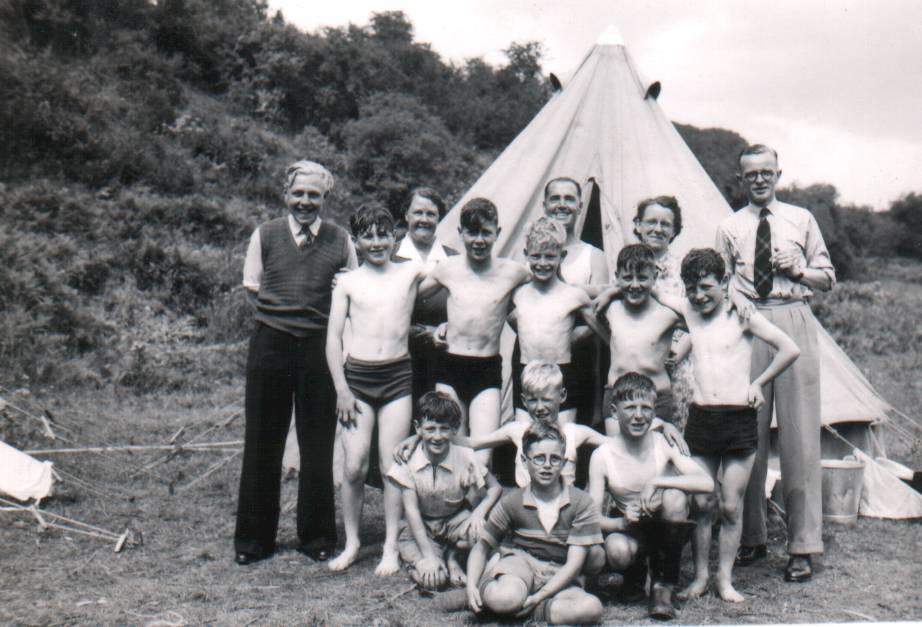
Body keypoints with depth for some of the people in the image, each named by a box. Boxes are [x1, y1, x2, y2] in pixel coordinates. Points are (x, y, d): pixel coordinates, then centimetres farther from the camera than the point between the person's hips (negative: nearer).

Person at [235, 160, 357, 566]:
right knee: (262, 444, 6)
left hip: (319, 347, 0)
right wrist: (281, 314, 4)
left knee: (318, 445, 5)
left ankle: (317, 537, 20)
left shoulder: (340, 241, 3)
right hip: (270, 345, 0)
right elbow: (252, 289, 11)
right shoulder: (265, 235, 3)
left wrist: (317, 315, 2)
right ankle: (253, 539, 18)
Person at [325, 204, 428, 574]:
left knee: (392, 466, 1)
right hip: (357, 376, 0)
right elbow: (333, 337, 4)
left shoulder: (412, 273, 6)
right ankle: (351, 543, 15)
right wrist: (341, 389, -3)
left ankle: (391, 548, 12)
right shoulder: (347, 282, 5)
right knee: (354, 467, -2)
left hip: (398, 376, 0)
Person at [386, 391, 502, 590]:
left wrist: (479, 512, -25)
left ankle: (452, 556, 1)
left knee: (480, 533, -31)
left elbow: (495, 488, -4)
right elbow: (411, 509, -18)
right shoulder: (407, 461, -17)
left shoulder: (465, 457, -14)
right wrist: (428, 555, -24)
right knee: (432, 579, -25)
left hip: (455, 520, 2)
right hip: (420, 527, -2)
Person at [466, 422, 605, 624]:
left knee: (592, 608, -32)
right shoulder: (512, 501, 0)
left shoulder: (581, 502, -5)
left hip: (557, 579, 2)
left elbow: (574, 563, -9)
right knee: (504, 599, -39)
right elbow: (482, 546, 6)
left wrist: (539, 596, -20)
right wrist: (471, 586, -13)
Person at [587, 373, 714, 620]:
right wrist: (623, 522, -33)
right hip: (625, 528, -1)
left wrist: (656, 482, -31)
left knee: (674, 496, -31)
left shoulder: (664, 443, -12)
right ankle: (635, 575, 8)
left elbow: (707, 483, -25)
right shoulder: (602, 456, -14)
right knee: (617, 550, -35)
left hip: (666, 529, 1)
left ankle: (664, 584, -11)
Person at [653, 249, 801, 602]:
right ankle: (699, 577, 17)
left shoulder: (742, 315, -1)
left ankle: (725, 579, 15)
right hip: (700, 419, 2)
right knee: (701, 504, 5)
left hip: (739, 419, -2)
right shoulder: (687, 311, 8)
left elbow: (790, 350, 0)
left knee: (731, 507, 4)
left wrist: (758, 384, 2)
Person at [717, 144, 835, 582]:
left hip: (794, 322, 0)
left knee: (799, 433, -2)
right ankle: (752, 536, 14)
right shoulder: (729, 228, 12)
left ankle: (803, 545, 5)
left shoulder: (801, 219, 13)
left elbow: (827, 278, 16)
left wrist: (800, 270, -3)